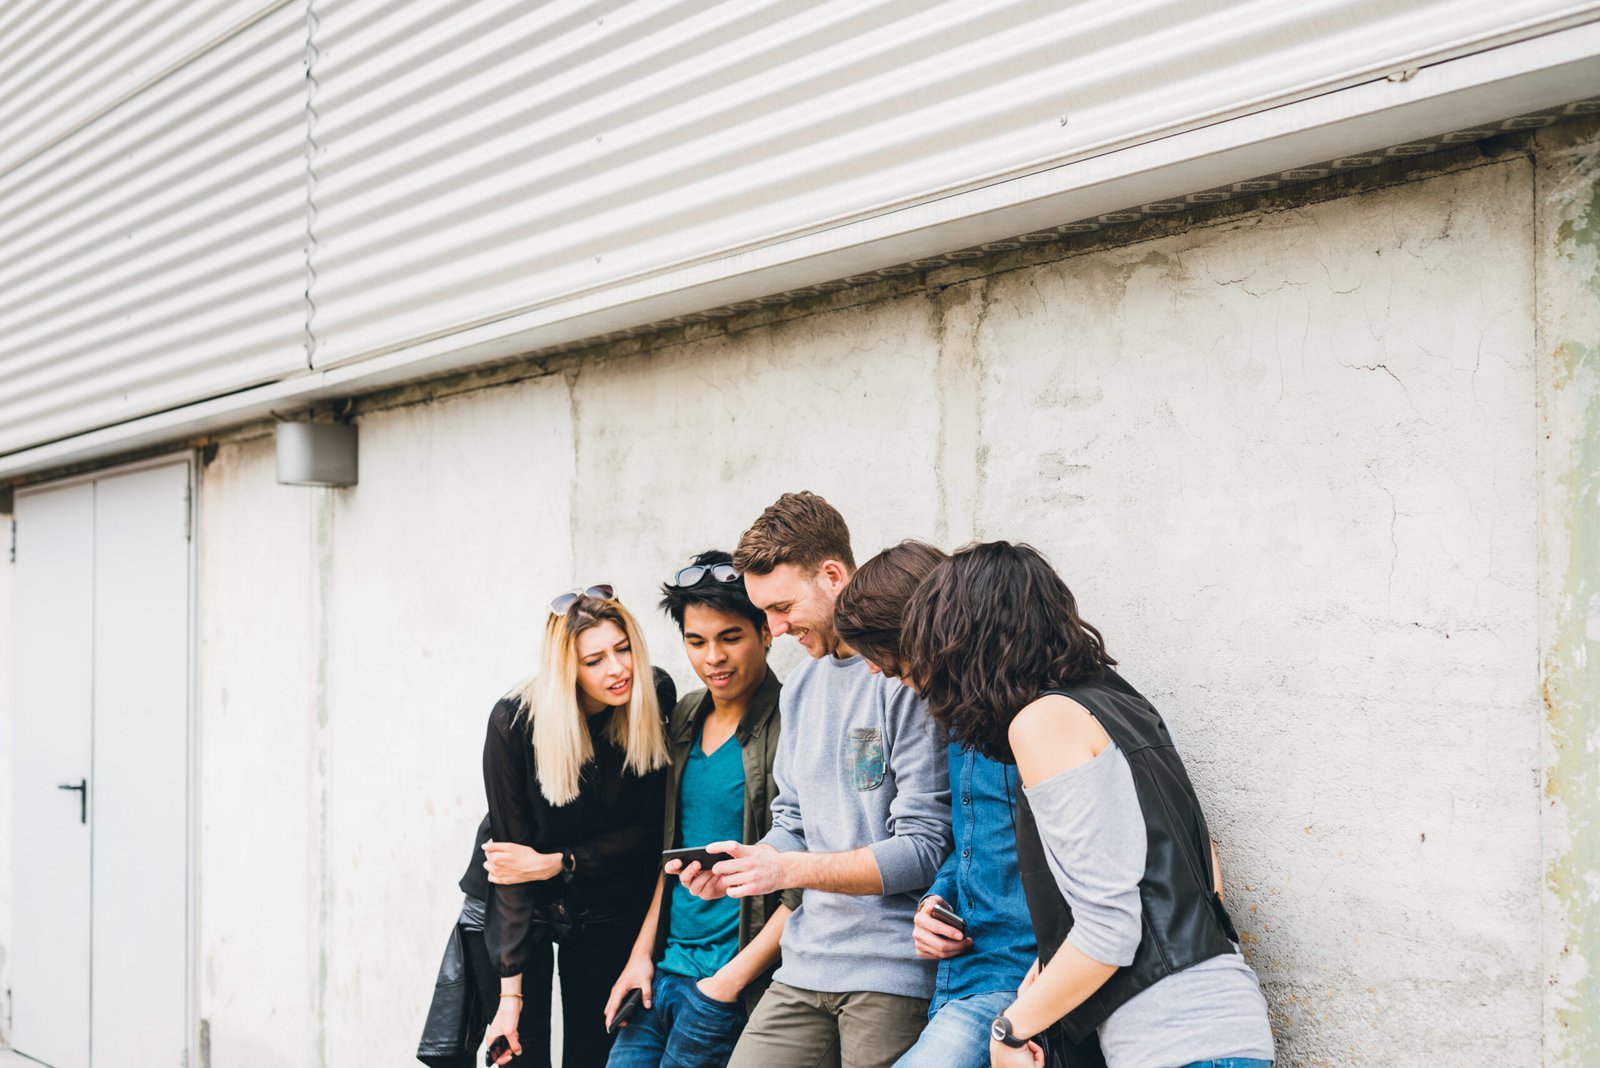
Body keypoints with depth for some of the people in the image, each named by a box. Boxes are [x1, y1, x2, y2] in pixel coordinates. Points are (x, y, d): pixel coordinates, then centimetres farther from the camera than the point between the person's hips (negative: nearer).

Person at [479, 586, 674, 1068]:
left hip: (607, 915, 2)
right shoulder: (515, 720, -20)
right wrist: (511, 988, -21)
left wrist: (556, 864, -18)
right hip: (522, 910, -2)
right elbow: (512, 849, -19)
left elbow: (645, 833, -5)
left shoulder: (649, 718, -13)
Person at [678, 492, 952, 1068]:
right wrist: (740, 867, 0)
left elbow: (925, 848, -15)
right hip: (806, 968, 7)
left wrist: (789, 869, -17)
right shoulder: (801, 685, 16)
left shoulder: (908, 676, -12)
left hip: (893, 972, -7)